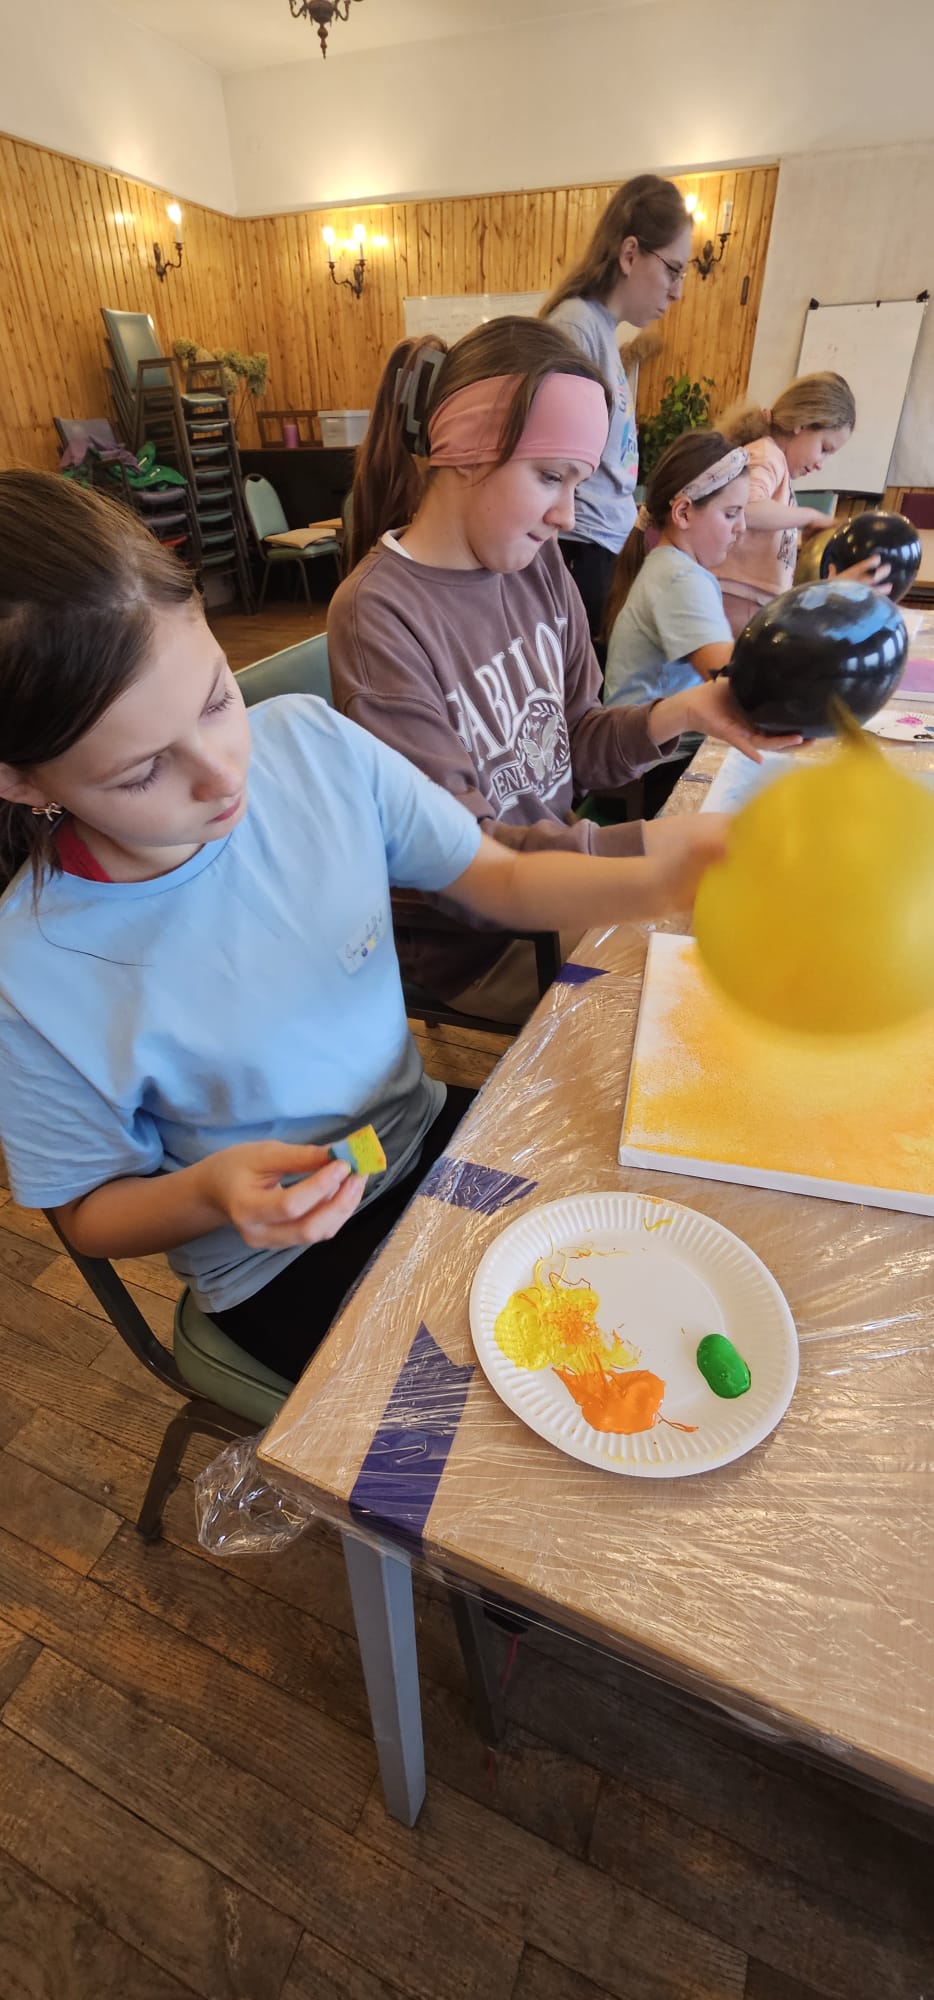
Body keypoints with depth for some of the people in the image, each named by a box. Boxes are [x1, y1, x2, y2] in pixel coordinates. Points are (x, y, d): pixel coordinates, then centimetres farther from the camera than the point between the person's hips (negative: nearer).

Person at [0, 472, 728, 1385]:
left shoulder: (312, 739, -16)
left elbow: (500, 880, -8)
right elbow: (92, 1213, -8)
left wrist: (657, 881, -26)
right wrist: (214, 1192, -29)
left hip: (424, 1135, 4)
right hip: (278, 1263, -3)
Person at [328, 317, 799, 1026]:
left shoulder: (538, 562, 1)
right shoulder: (378, 617, -21)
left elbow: (571, 742, 6)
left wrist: (677, 713, -13)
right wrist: (647, 847, -28)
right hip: (480, 948, -7)